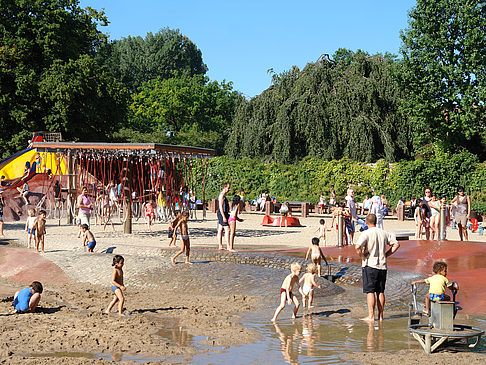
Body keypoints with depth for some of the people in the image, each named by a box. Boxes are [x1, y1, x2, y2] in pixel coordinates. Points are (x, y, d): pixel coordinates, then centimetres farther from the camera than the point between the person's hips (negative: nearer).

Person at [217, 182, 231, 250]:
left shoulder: (223, 195, 18)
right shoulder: (222, 195, -14)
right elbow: (220, 207, -20)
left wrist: (227, 215, 25)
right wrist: (224, 217, -24)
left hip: (224, 214, 10)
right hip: (222, 214, -10)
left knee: (220, 230, 9)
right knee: (227, 230, -12)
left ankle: (220, 246, 10)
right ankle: (228, 246, -15)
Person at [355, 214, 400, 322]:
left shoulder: (366, 233, -10)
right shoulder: (384, 233, 6)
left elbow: (357, 247, -24)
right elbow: (396, 244, 10)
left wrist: (362, 257, -8)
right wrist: (385, 255, 11)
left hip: (369, 265, -5)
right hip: (382, 265, 5)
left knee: (370, 291, -2)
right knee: (380, 292, 10)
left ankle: (371, 316, -4)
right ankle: (380, 316, 13)